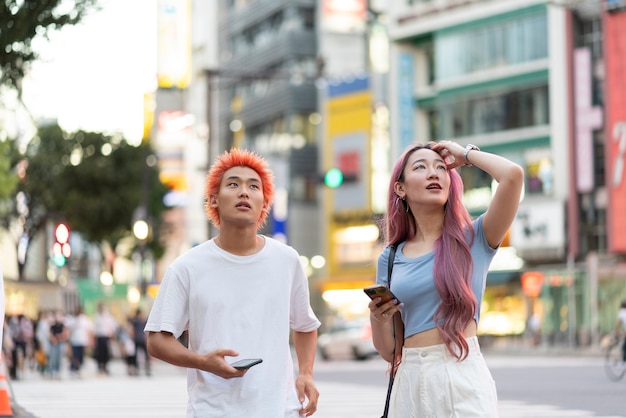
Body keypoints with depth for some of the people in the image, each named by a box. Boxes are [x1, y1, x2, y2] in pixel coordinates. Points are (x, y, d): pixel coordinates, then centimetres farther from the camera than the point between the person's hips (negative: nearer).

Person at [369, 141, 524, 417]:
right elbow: (389, 351, 13)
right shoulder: (390, 259, 10)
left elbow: (512, 175, -16)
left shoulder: (474, 239, 2)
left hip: (464, 376, -3)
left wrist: (466, 154, 2)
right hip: (410, 381, 3)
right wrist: (378, 318, -9)